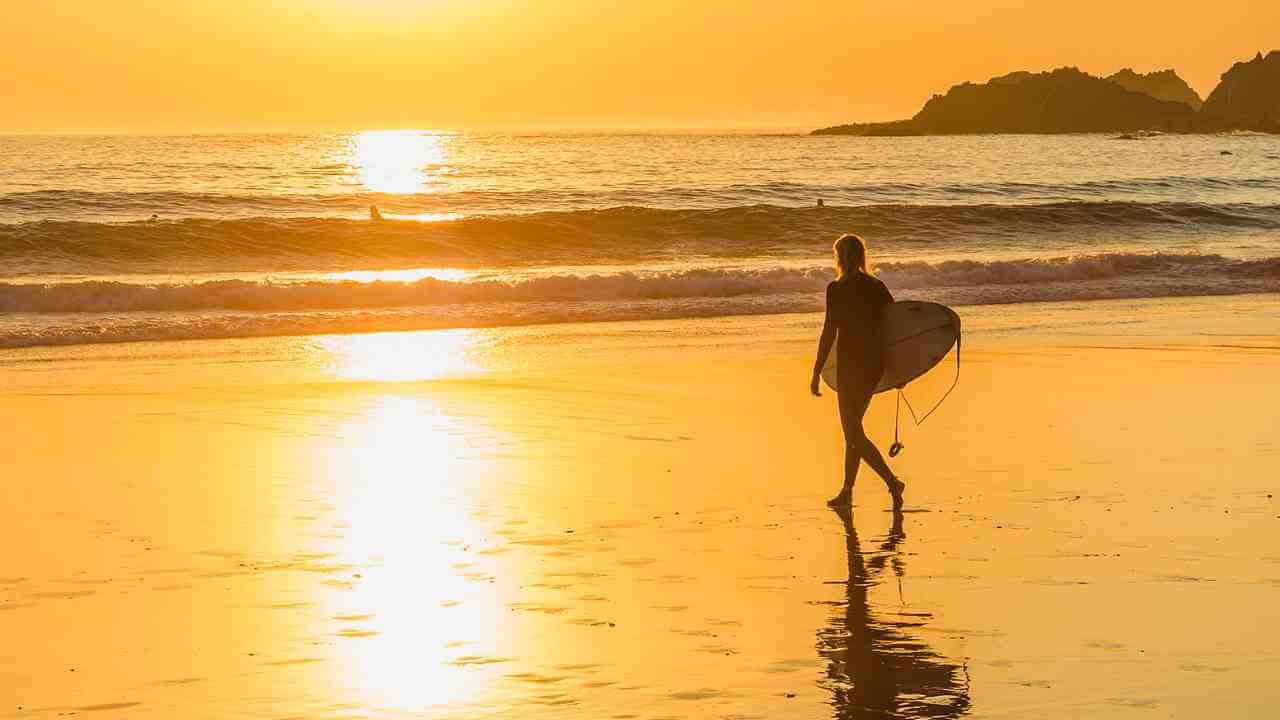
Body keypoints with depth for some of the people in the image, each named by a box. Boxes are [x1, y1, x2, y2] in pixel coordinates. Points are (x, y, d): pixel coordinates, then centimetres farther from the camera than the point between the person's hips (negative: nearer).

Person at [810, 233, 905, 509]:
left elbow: (829, 333, -14)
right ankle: (847, 490, 21)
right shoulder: (877, 286, 8)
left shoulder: (837, 289, -11)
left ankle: (891, 480, -21)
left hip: (851, 362, -7)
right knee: (853, 427, 18)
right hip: (876, 362, 7)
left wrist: (817, 373, -9)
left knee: (853, 432, -4)